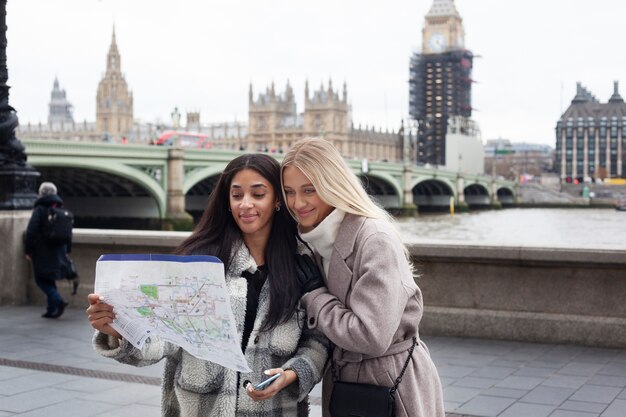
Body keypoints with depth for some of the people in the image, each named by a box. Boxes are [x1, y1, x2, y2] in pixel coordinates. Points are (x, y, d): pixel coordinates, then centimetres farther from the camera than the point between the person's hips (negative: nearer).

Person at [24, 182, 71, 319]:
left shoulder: (39, 210, -9)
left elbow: (31, 231, -14)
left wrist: (28, 250, -7)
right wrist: (66, 250, 19)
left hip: (42, 253, -6)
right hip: (58, 252, 6)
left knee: (41, 280, 1)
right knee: (49, 280, 16)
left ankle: (58, 301, -17)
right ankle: (51, 310, 14)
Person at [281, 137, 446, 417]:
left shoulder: (376, 240, -20)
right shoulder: (317, 241, 5)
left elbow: (372, 337, -25)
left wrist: (313, 296, -15)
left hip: (392, 387, -7)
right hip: (340, 382, 7)